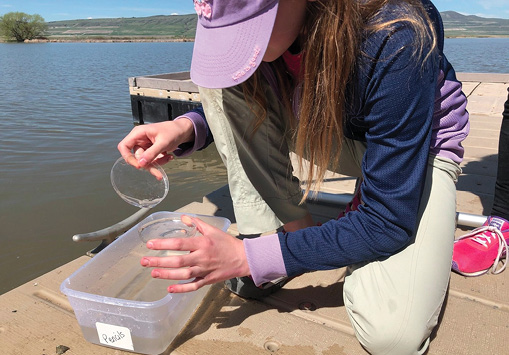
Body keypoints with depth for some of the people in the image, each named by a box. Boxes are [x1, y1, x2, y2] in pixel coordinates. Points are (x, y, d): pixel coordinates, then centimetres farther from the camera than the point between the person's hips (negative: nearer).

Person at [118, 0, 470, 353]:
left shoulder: (400, 42, -35)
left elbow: (390, 223, -30)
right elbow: (233, 104, 3)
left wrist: (249, 258, -32)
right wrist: (187, 127, -21)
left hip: (419, 150, -4)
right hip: (331, 133, 5)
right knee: (225, 75, -21)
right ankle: (295, 228, -10)